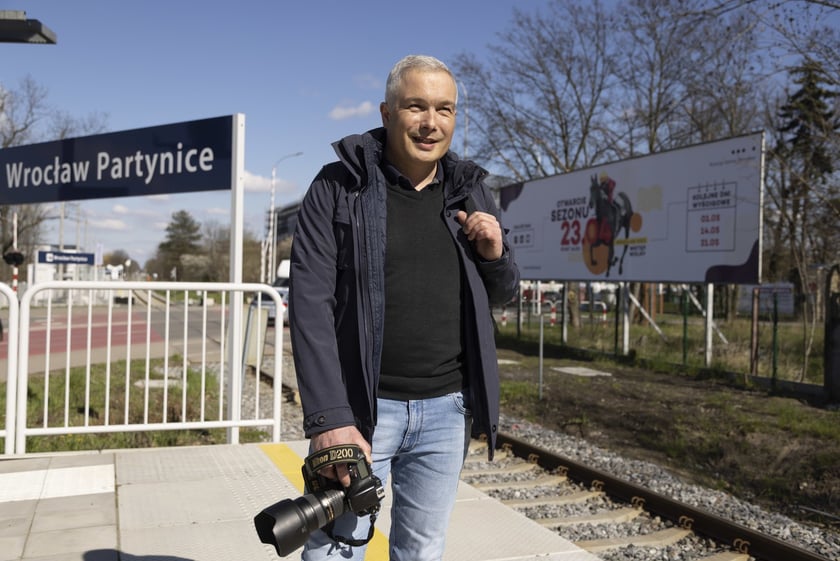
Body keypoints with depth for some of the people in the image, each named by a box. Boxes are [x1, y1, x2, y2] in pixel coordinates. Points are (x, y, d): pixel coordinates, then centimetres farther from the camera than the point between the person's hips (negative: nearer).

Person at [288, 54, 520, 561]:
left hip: (447, 409, 4)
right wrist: (328, 417, -18)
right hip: (362, 406, -3)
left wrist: (495, 256, -6)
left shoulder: (471, 192, 8)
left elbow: (502, 294, 17)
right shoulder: (339, 188, -5)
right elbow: (311, 305, -11)